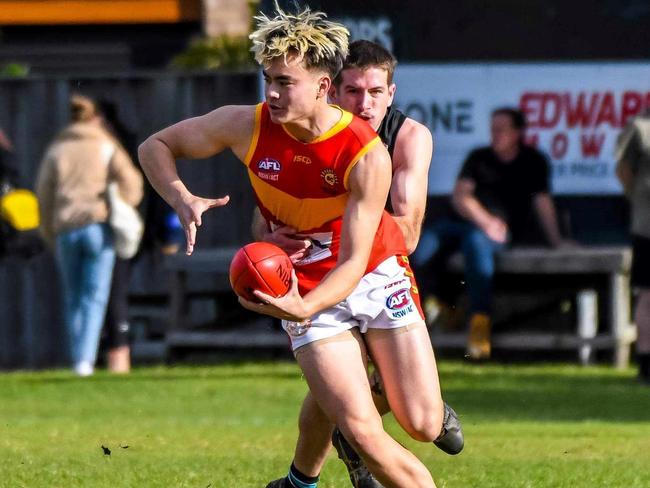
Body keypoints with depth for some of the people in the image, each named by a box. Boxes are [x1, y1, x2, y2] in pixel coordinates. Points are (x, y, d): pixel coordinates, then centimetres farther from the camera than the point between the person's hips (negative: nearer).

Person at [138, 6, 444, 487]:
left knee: (423, 426, -5)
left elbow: (354, 261, -24)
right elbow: (155, 146, -2)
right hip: (306, 292, 1)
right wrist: (183, 200, -22)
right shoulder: (248, 126, -16)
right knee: (362, 432, -15)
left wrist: (303, 308, -42)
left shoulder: (367, 155, -24)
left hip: (376, 279, -1)